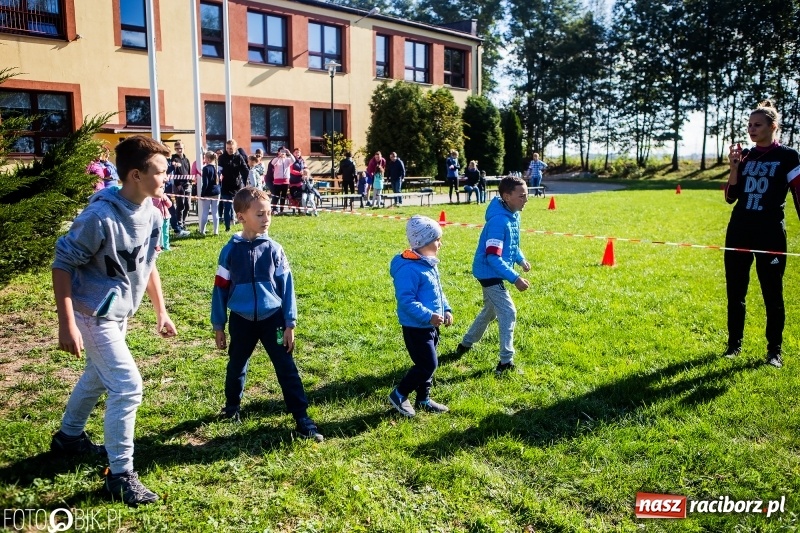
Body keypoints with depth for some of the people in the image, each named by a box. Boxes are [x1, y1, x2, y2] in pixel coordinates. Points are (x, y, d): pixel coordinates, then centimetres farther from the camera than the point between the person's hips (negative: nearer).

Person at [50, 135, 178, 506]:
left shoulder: (151, 212, -4)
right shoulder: (101, 216, -27)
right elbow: (62, 264, -20)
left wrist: (161, 311, 11)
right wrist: (66, 324, -23)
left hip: (119, 313, 9)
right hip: (94, 314, -9)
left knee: (98, 377, 25)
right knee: (128, 387, -9)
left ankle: (69, 437, 50)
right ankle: (120, 475, 7)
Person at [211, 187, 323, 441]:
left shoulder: (274, 249, -6)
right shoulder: (230, 250, -6)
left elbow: (286, 286, -2)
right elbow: (220, 289, 1)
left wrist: (290, 324, -4)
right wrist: (218, 326, 4)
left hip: (272, 318, -1)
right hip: (241, 321, 1)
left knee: (286, 368, 1)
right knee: (236, 366, 19)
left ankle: (302, 418, 7)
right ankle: (233, 406, 45)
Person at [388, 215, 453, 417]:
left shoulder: (429, 264, 8)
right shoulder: (409, 269, -24)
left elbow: (438, 291, 18)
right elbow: (406, 301, -27)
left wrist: (446, 309, 7)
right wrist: (428, 316, -31)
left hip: (431, 326, 10)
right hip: (416, 327, -10)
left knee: (427, 364, 17)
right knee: (428, 365, -6)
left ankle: (424, 400, 33)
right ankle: (399, 395, 11)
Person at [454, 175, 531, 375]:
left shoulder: (514, 215, 3)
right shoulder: (499, 221, -27)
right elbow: (493, 257, -29)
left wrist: (521, 259, 5)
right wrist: (514, 278, -30)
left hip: (494, 273, 10)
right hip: (490, 273, -10)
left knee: (490, 311, 23)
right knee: (508, 312, -9)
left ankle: (466, 344, 40)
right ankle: (506, 361, -1)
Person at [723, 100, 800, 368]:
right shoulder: (745, 156, 9)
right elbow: (730, 197, 5)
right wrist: (735, 167, -7)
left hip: (770, 233, -4)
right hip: (738, 231, 4)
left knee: (772, 294, 2)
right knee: (735, 291, 8)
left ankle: (775, 350, 14)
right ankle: (734, 344, 20)